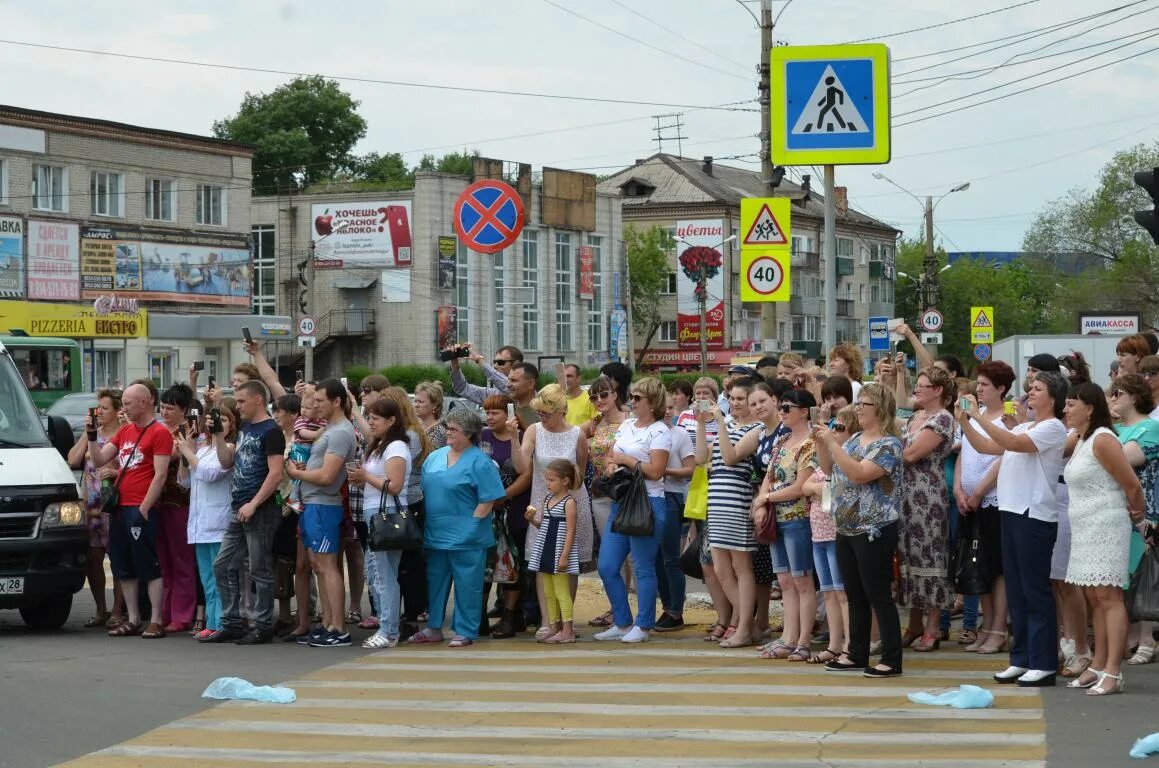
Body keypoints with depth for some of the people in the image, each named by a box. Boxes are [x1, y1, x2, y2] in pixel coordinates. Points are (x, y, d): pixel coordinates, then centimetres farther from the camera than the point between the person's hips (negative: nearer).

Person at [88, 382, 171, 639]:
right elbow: (98, 461, 16)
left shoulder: (159, 432, -7)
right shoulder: (124, 431, 17)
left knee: (149, 567, -6)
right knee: (124, 567, 10)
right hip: (120, 508, 8)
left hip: (141, 510, -8)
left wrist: (143, 509, -16)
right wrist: (92, 435, 2)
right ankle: (133, 620, 16)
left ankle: (156, 622, -4)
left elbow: (160, 475, -12)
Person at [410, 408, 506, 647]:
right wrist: (425, 524, 10)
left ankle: (465, 632, 7)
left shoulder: (479, 462, -8)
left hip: (464, 536, -7)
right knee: (435, 581, 13)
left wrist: (472, 524, -14)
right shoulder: (434, 458, 12)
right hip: (435, 535, 7)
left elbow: (488, 500, -11)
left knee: (466, 584, 0)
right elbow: (424, 491, 17)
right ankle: (434, 628, 23)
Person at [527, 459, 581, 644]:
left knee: (561, 592, -7)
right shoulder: (547, 499, 12)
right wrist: (532, 518, -3)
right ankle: (553, 628, 17)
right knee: (548, 592, 11)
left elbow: (570, 532, -15)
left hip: (560, 551, -8)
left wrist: (564, 556, -19)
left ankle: (567, 631, -5)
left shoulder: (569, 502, -11)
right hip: (546, 551, 8)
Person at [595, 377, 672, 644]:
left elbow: (656, 471, -17)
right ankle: (622, 622, 16)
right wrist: (611, 466, -3)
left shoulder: (659, 432, -7)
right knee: (607, 567, 6)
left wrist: (625, 460, -9)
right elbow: (611, 459, 20)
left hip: (647, 504, -8)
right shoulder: (626, 426, 16)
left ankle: (643, 626, 7)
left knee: (643, 568, -1)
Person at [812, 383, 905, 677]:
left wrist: (832, 443, -23)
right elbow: (829, 469, 20)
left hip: (874, 532, -8)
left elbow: (859, 474, -25)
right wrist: (821, 443, 4)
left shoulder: (889, 445, -13)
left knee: (878, 595, -6)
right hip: (847, 530, 8)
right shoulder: (854, 439, 13)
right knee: (855, 596, 13)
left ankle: (892, 659, -3)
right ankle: (857, 654, 20)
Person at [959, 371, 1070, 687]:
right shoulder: (1024, 428, 19)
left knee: (1035, 591, -6)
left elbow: (1013, 444, -22)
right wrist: (964, 422, 6)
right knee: (1016, 591, 11)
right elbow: (986, 447, 20)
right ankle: (1021, 659, 17)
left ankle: (1043, 663, -2)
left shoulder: (1052, 428, -8)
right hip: (1012, 512, 9)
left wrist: (978, 416, -20)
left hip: (1035, 516, -9)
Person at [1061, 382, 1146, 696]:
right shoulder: (1080, 442, 14)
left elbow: (1132, 484, -15)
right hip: (1085, 529, 10)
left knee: (1108, 597, -11)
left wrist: (1137, 512, 0)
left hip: (1106, 526, -10)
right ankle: (1097, 667, 15)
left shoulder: (1102, 440, -15)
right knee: (1094, 598, 10)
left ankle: (1113, 673, -13)